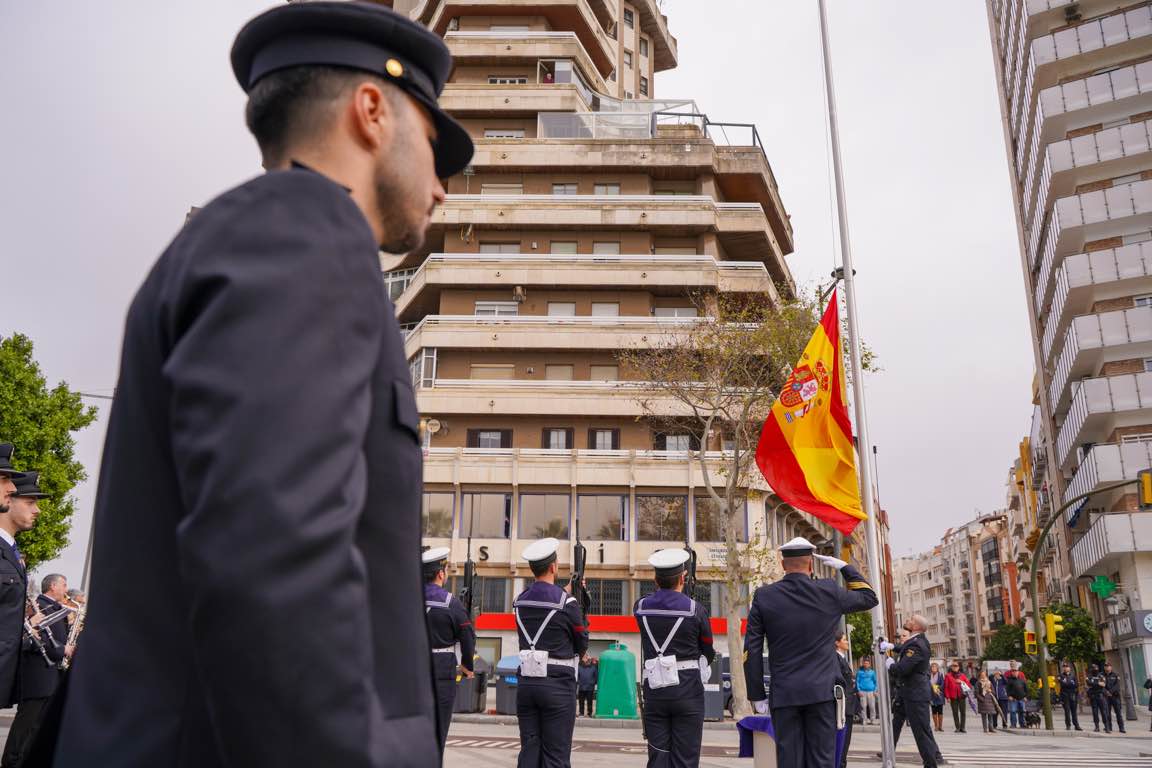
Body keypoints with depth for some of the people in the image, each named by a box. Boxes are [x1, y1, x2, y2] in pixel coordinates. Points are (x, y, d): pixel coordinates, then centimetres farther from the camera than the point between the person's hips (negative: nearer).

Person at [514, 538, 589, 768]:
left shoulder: (520, 601, 4)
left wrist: (566, 592, 24)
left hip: (526, 683, 5)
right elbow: (582, 644, 2)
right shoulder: (567, 602, -10)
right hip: (558, 685, -5)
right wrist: (578, 654, 22)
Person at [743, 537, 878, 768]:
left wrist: (757, 695, 5)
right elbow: (869, 598, 17)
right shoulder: (829, 591, -2)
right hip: (822, 691, 0)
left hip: (783, 695, 1)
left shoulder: (764, 596, 0)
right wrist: (844, 567, 23)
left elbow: (752, 651, -1)